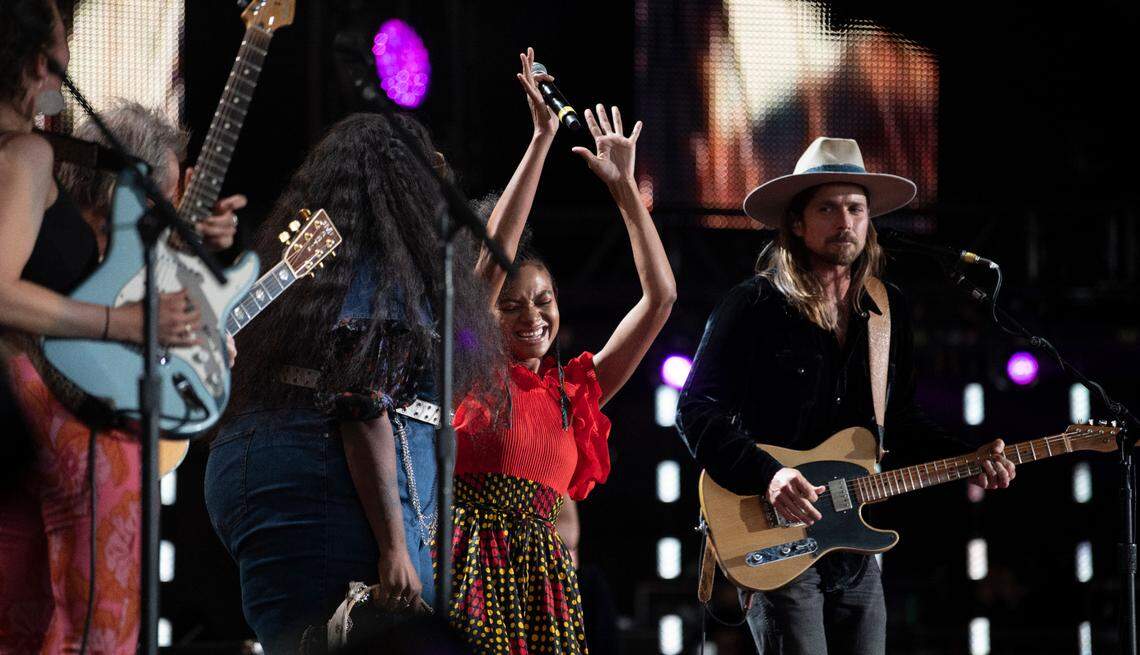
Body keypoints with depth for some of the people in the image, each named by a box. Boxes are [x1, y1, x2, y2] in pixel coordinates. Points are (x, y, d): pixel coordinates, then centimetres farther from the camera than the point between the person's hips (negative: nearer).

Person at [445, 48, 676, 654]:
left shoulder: (576, 390, 14)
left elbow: (659, 296, 12)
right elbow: (494, 254, -3)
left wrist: (624, 187, 12)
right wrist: (542, 138, -5)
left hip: (542, 579, 3)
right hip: (471, 569, -3)